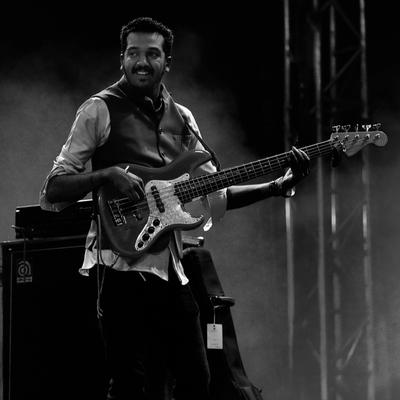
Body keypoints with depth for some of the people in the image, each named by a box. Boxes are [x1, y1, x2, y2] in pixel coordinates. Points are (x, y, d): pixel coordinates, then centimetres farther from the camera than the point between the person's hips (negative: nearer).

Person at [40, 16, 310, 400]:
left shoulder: (181, 119, 15)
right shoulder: (100, 110, -3)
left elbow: (215, 194, 15)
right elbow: (52, 191, -6)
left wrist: (279, 186, 3)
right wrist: (108, 174, -22)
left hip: (171, 266, 6)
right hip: (123, 264, -6)